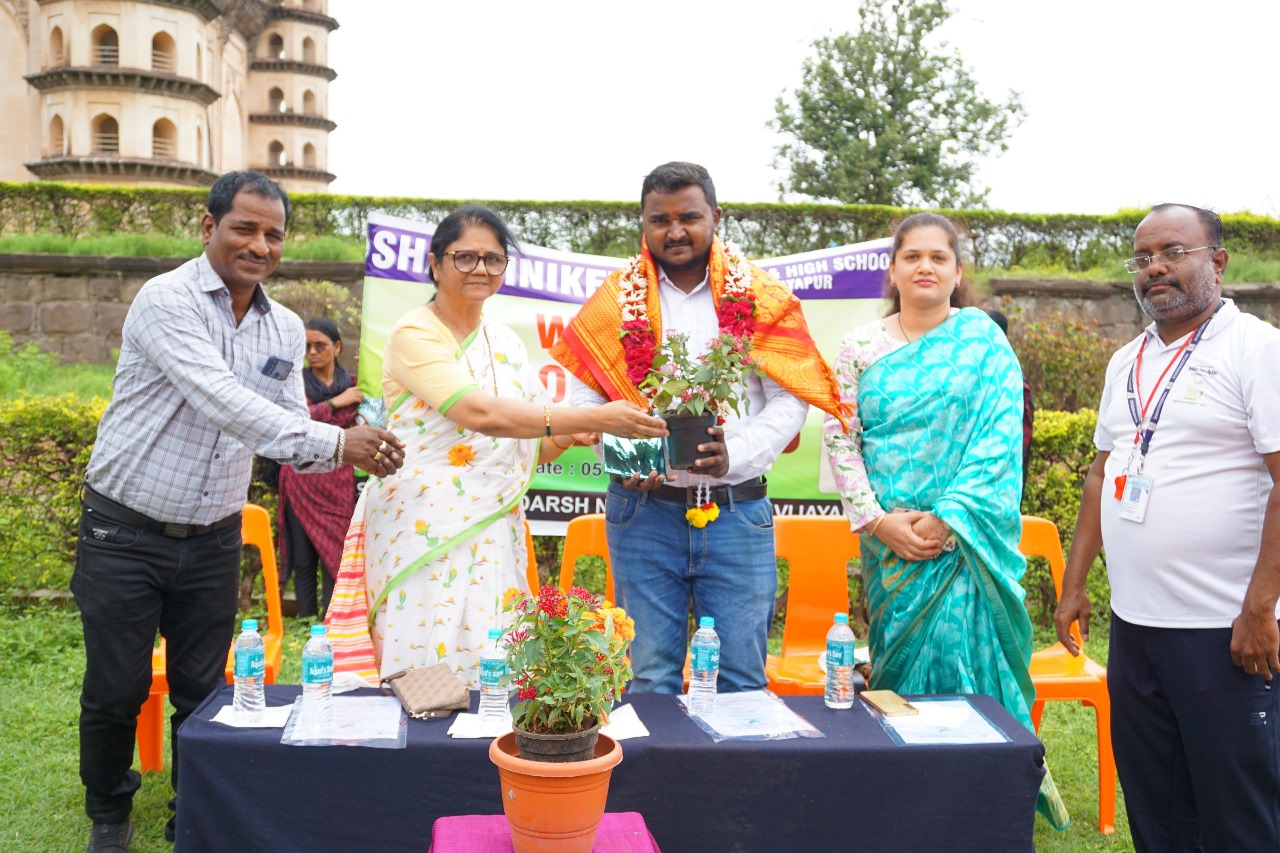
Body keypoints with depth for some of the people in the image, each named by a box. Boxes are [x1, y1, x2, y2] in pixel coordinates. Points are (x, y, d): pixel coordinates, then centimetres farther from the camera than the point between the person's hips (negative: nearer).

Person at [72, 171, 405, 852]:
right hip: (126, 534, -4)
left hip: (213, 541, 5)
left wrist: (352, 453, -16)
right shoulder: (166, 301, -16)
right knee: (115, 690, 8)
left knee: (202, 692, 11)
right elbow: (223, 402, -29)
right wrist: (334, 442, -35)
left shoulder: (285, 329, 4)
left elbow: (289, 434, 5)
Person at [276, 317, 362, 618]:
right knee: (303, 559, 3)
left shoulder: (352, 384, 7)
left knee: (333, 559, -2)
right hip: (301, 481, 0)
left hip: (338, 483, 0)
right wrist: (336, 403, -14)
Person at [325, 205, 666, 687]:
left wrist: (571, 435, -8)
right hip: (424, 534, -6)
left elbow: (533, 449, 16)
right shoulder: (414, 334, -8)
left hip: (493, 535, 6)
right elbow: (480, 414, -23)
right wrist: (593, 418, -25)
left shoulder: (507, 344, 13)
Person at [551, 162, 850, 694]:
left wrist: (737, 454, -17)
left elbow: (790, 399, -1)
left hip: (738, 512, 0)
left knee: (742, 678, 5)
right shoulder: (615, 301, 6)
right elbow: (583, 401, 4)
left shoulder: (760, 297, 4)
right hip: (643, 513, 0)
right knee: (650, 679, 7)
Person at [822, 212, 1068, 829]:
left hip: (964, 536, -2)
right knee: (899, 654, 9)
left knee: (959, 652, -5)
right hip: (889, 537, 3)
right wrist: (876, 519, -8)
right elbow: (840, 438, 2)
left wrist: (948, 516, -15)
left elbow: (1001, 437, -7)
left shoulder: (983, 341, 1)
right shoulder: (860, 346, 7)